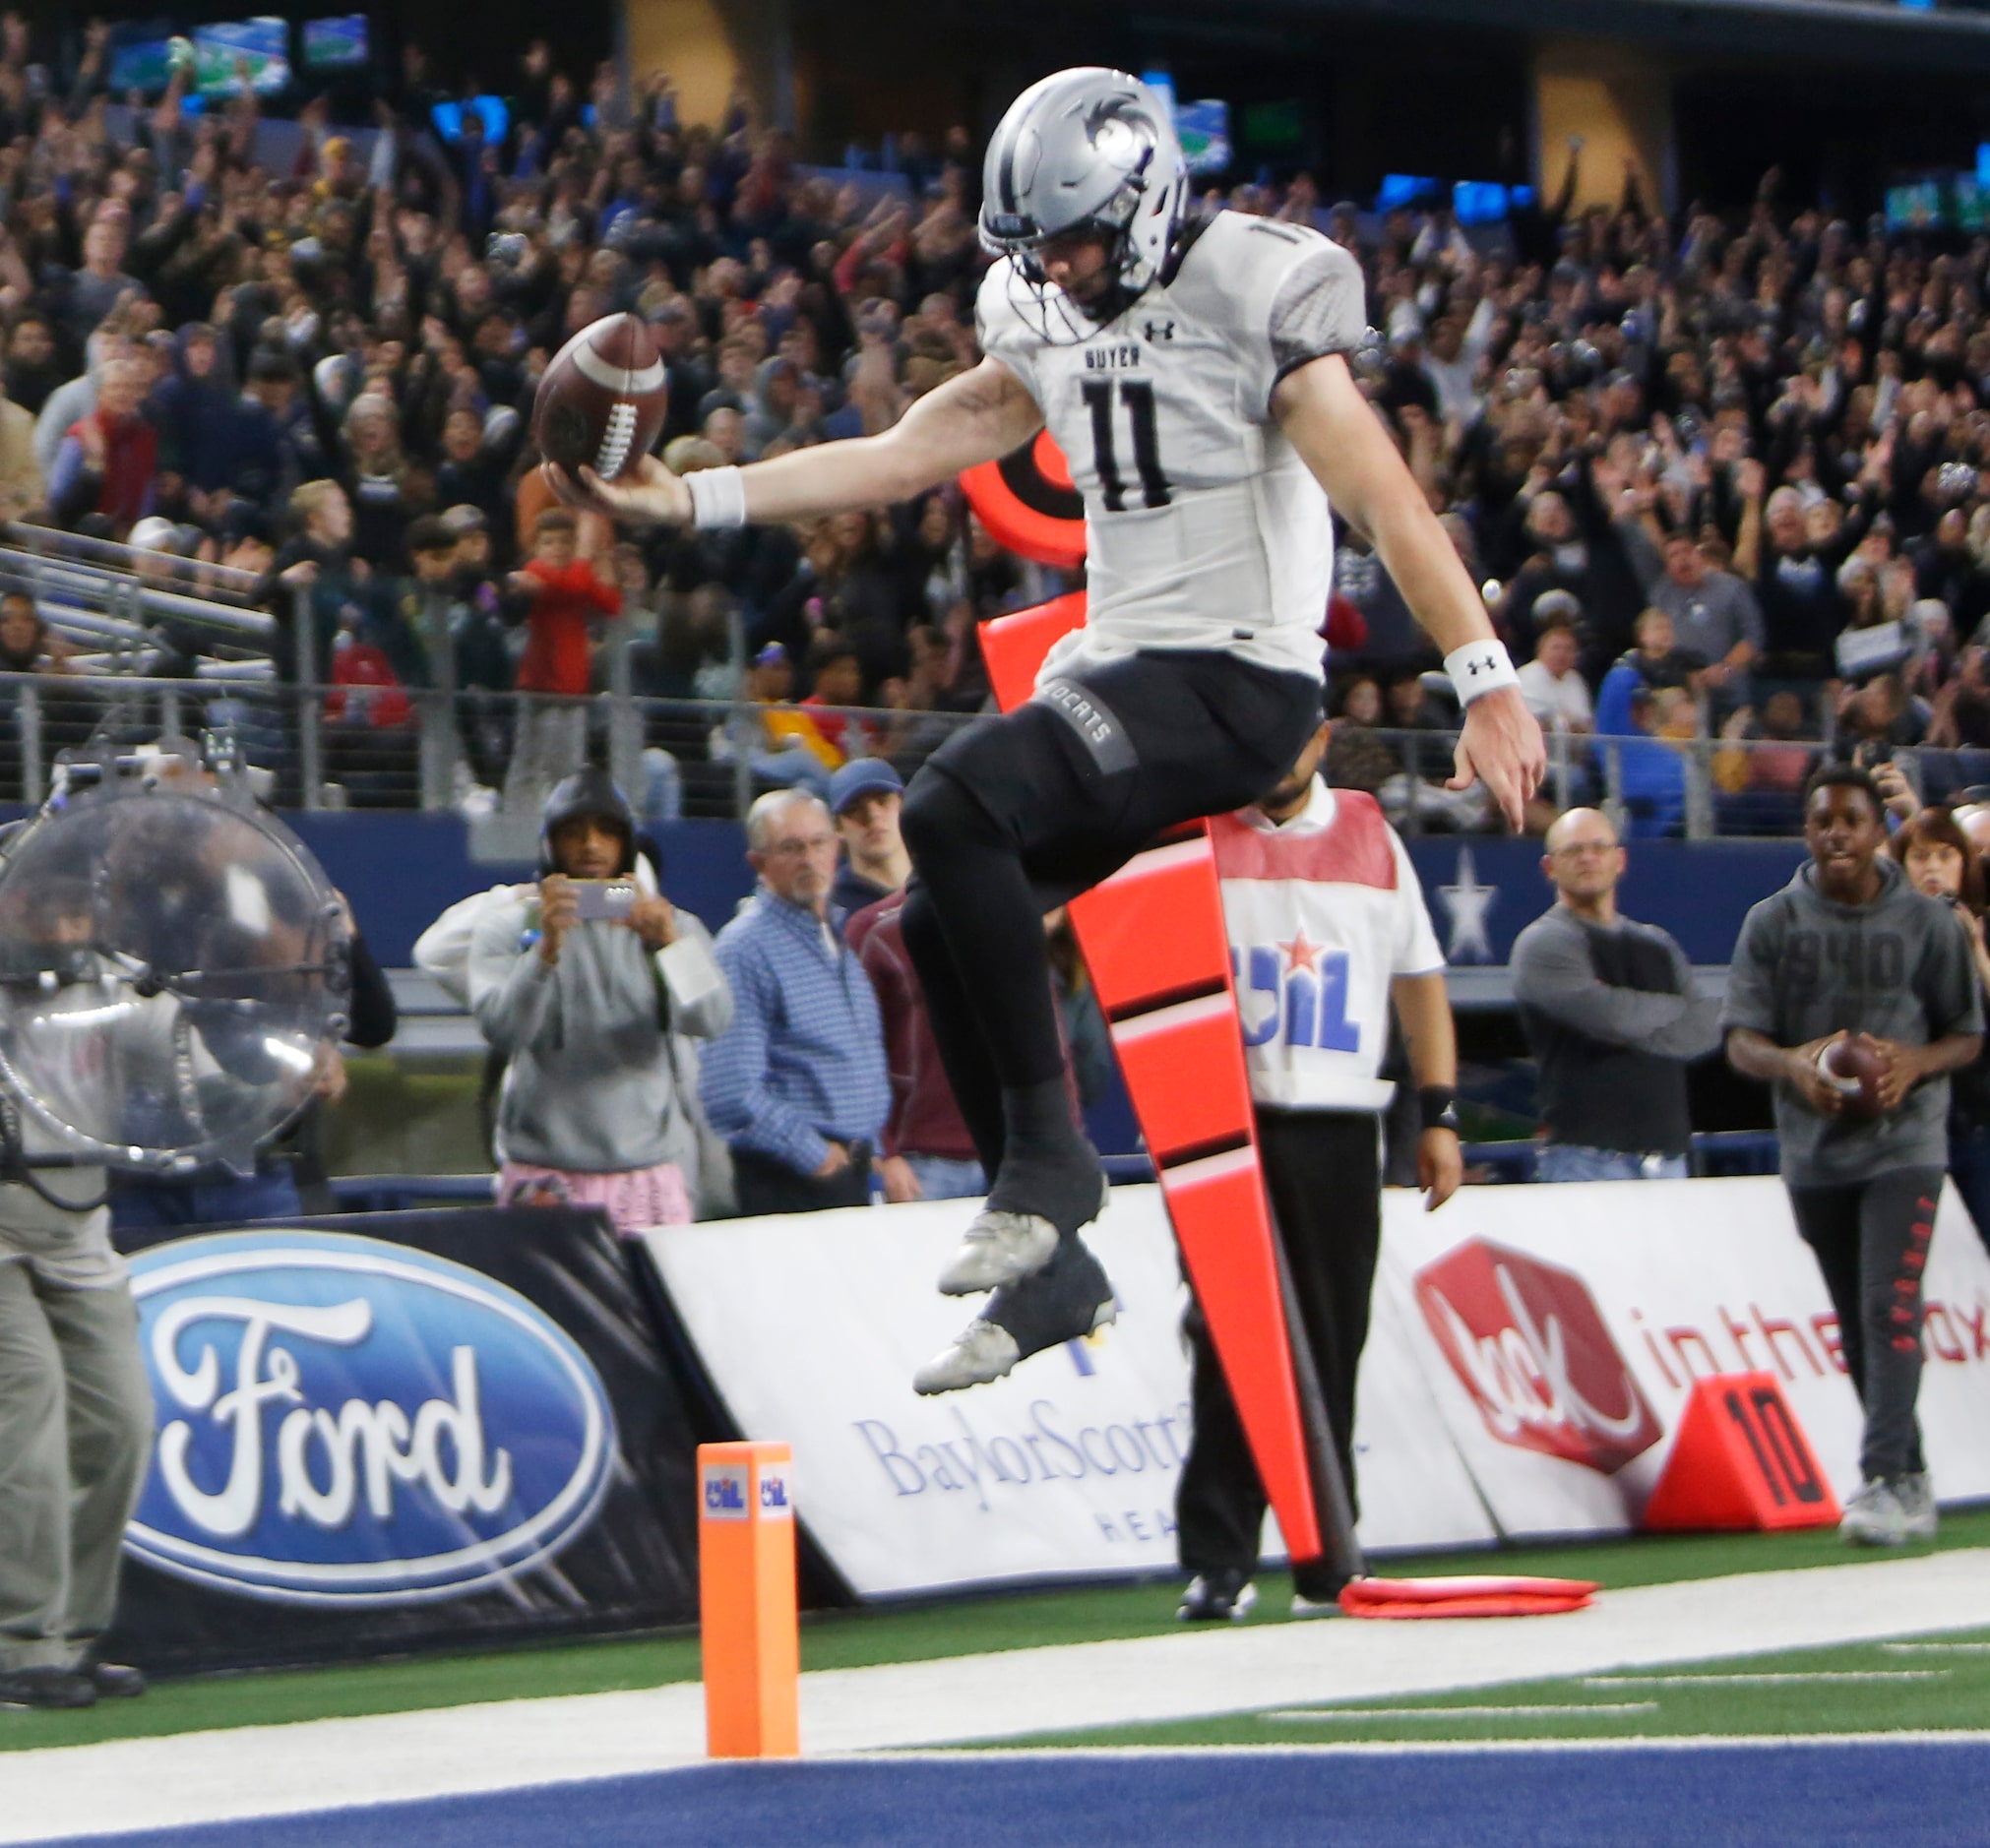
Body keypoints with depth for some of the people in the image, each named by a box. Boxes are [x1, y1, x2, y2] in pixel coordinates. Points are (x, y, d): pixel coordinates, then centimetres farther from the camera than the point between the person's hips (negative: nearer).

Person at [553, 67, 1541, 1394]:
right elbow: (905, 454, 14)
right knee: (942, 924, 2)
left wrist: (1488, 685, -23)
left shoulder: (1259, 298, -10)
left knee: (954, 808, -27)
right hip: (1117, 665, 9)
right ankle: (1052, 1272, 10)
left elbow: (1385, 498, -16)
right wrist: (689, 500, 6)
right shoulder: (1052, 327, 14)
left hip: (1236, 680, -9)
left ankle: (1048, 1155, -17)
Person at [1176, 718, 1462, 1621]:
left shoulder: (1372, 836, 12)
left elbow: (1419, 978, 16)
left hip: (1339, 1134, 3)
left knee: (1330, 1351, 5)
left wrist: (1439, 1113, 10)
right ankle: (1218, 1561, -4)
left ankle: (1326, 1561, 13)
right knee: (1228, 1344, -7)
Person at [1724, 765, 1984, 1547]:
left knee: (1889, 1309, -17)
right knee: (1857, 1328, 9)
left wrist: (1915, 1061, -16)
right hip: (1814, 1151, 3)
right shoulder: (1772, 923, 4)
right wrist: (1792, 1063, -24)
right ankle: (1912, 1481, 20)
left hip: (1904, 1144, -3)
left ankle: (1885, 1481, -22)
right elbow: (1741, 1042, -1)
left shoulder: (1927, 922, 2)